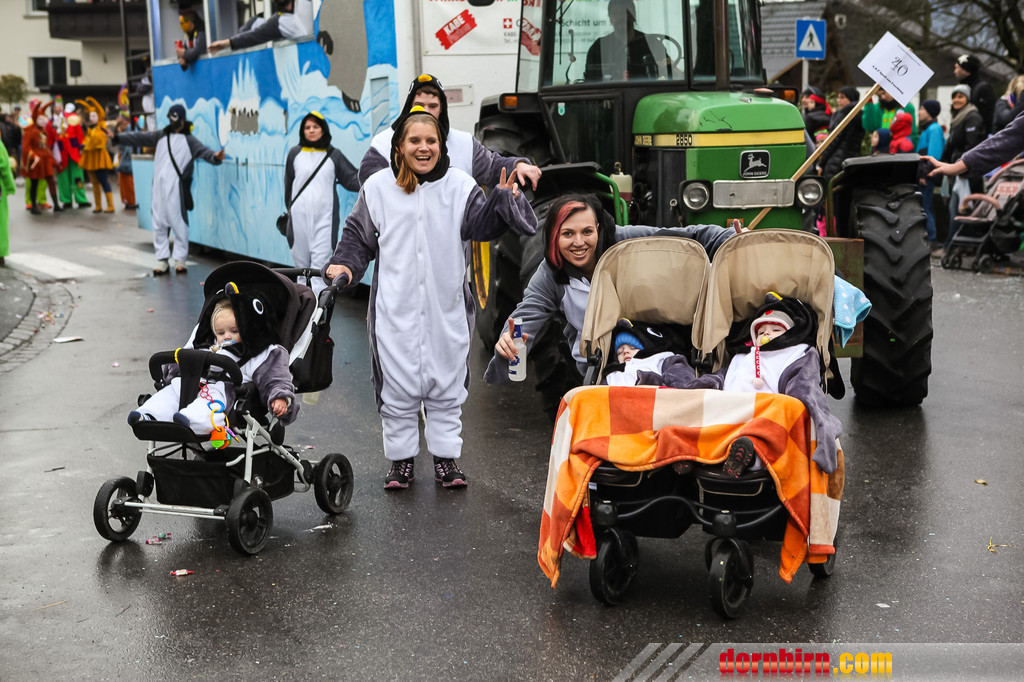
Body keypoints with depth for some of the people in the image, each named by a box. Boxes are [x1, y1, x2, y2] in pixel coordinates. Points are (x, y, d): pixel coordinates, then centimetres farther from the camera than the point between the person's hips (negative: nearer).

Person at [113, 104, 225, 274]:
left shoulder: (189, 140, 3)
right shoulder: (161, 136, 18)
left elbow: (203, 151, -12)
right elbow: (139, 138, 18)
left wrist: (215, 156, -32)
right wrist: (118, 138, 12)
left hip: (176, 188, -5)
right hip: (159, 186, 5)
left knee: (178, 223, -6)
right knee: (159, 224, 6)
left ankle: (180, 260, 3)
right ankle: (162, 260, 11)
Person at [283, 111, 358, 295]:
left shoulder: (333, 155, 5)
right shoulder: (295, 154, 7)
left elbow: (351, 180, 4)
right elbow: (288, 185, 14)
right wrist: (289, 209, 17)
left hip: (324, 218, -2)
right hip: (300, 216, 2)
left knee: (320, 261, -9)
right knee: (301, 260, 9)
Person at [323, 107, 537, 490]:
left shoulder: (460, 186, 2)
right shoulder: (378, 188, 3)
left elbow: (479, 225, -7)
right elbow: (359, 236, 11)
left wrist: (502, 200, -23)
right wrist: (345, 264, -4)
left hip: (446, 307, 0)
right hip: (395, 309, 0)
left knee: (447, 385, 9)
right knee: (397, 386, 7)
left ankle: (446, 457, 23)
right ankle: (401, 458, 21)